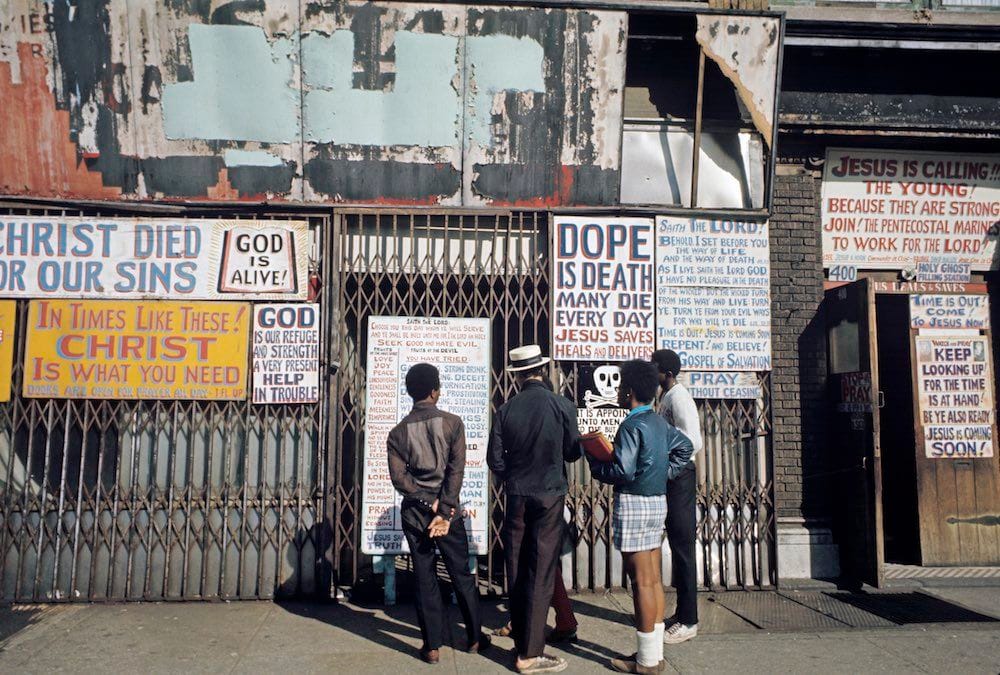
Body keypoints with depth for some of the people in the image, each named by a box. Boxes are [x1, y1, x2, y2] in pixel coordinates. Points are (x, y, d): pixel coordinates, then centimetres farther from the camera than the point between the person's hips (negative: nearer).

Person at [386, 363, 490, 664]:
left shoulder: (398, 432, -1)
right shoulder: (452, 423, -7)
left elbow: (399, 478, -9)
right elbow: (456, 471, -13)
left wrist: (429, 504, -9)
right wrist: (444, 512, -12)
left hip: (414, 512, 1)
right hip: (448, 510, -1)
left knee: (425, 579, 9)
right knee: (462, 575, 12)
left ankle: (432, 646, 14)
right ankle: (475, 638, 24)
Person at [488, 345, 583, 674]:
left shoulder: (506, 410, -5)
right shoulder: (562, 406, -10)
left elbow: (494, 458, -2)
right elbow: (573, 452, -2)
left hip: (516, 497, 3)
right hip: (550, 496, -2)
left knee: (517, 570, 14)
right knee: (541, 573, 2)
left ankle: (521, 636, 28)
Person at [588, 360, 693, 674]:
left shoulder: (632, 426, -16)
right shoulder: (659, 422, 11)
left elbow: (622, 471, -21)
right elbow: (684, 447, 25)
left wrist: (595, 462, -6)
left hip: (634, 503, -9)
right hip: (657, 501, 9)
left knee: (642, 582, -3)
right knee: (654, 580, 12)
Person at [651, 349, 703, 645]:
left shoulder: (679, 397, -16)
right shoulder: (668, 397, 14)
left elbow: (692, 443, -24)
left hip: (680, 477, -10)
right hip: (670, 477, 10)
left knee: (683, 546, -3)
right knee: (677, 546, 15)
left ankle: (688, 621, 6)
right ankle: (682, 613, 25)